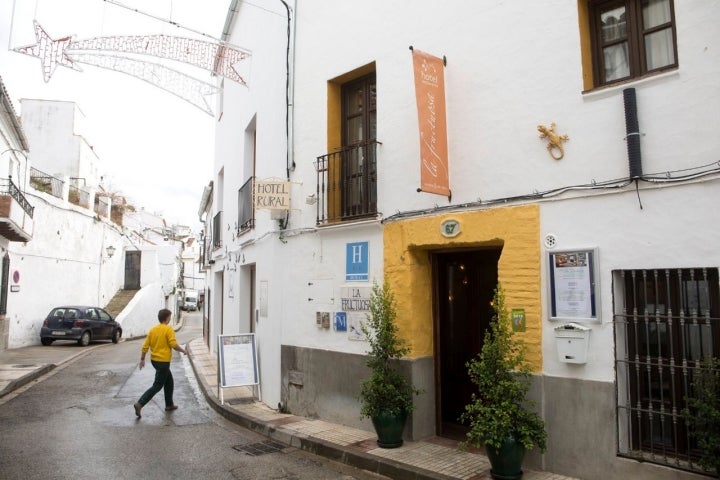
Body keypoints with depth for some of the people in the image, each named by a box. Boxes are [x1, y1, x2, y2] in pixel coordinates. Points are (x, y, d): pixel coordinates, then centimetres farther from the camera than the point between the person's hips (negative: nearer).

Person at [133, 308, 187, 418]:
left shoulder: (152, 330, 5)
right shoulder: (169, 329, -13)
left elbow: (145, 346, 4)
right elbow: (174, 345, -19)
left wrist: (142, 359, 13)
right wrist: (183, 350, -2)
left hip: (154, 360, 8)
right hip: (163, 361, -8)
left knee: (169, 382, 20)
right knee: (157, 386, -1)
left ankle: (169, 405, 27)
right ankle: (139, 404, -10)